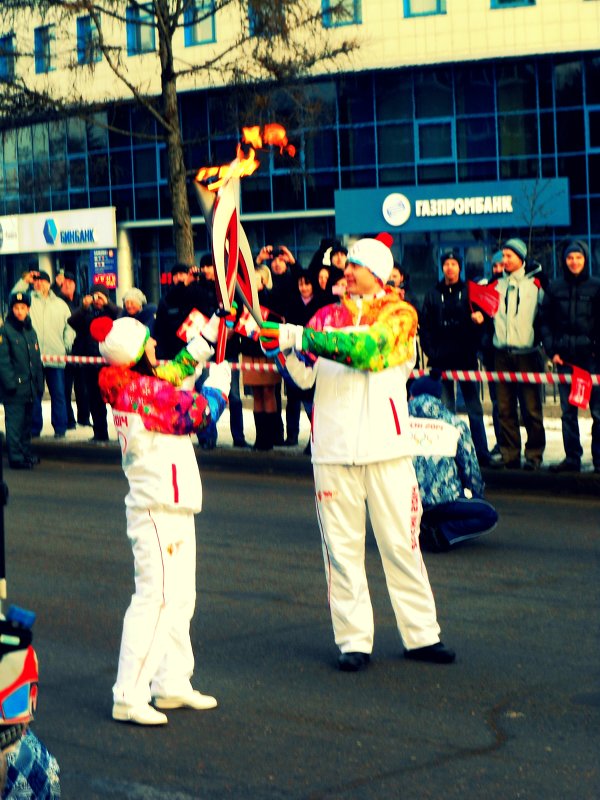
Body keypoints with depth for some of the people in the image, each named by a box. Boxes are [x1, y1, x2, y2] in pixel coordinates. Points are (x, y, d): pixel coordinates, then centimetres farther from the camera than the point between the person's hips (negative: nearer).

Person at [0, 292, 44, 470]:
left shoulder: (30, 330, 15)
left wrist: (39, 384, 14)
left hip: (30, 387, 7)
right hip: (14, 388, -7)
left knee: (27, 421, 15)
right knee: (14, 422, -7)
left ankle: (26, 453, 25)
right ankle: (16, 457, -4)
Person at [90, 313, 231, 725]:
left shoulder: (129, 387, 9)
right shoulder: (147, 390, -20)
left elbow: (176, 370, 26)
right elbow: (202, 412, -16)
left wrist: (208, 336, 24)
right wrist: (219, 381, 2)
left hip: (174, 510, 10)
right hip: (160, 512, -10)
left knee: (180, 597, 16)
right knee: (156, 599, -11)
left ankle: (173, 683, 24)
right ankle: (129, 696, -10)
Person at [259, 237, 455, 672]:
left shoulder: (399, 315, 1)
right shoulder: (326, 317, 13)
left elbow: (367, 346, -19)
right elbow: (305, 377, 3)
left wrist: (302, 338, -26)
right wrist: (290, 351, -18)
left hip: (386, 445, -2)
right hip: (334, 447, 3)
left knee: (401, 542, 3)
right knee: (342, 546, 3)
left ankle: (422, 634, 12)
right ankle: (354, 639, 9)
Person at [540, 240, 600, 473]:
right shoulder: (554, 288, 10)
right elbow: (545, 322, 12)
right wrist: (552, 350, 2)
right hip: (565, 358, 3)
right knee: (568, 411, 6)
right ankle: (572, 457, 11)